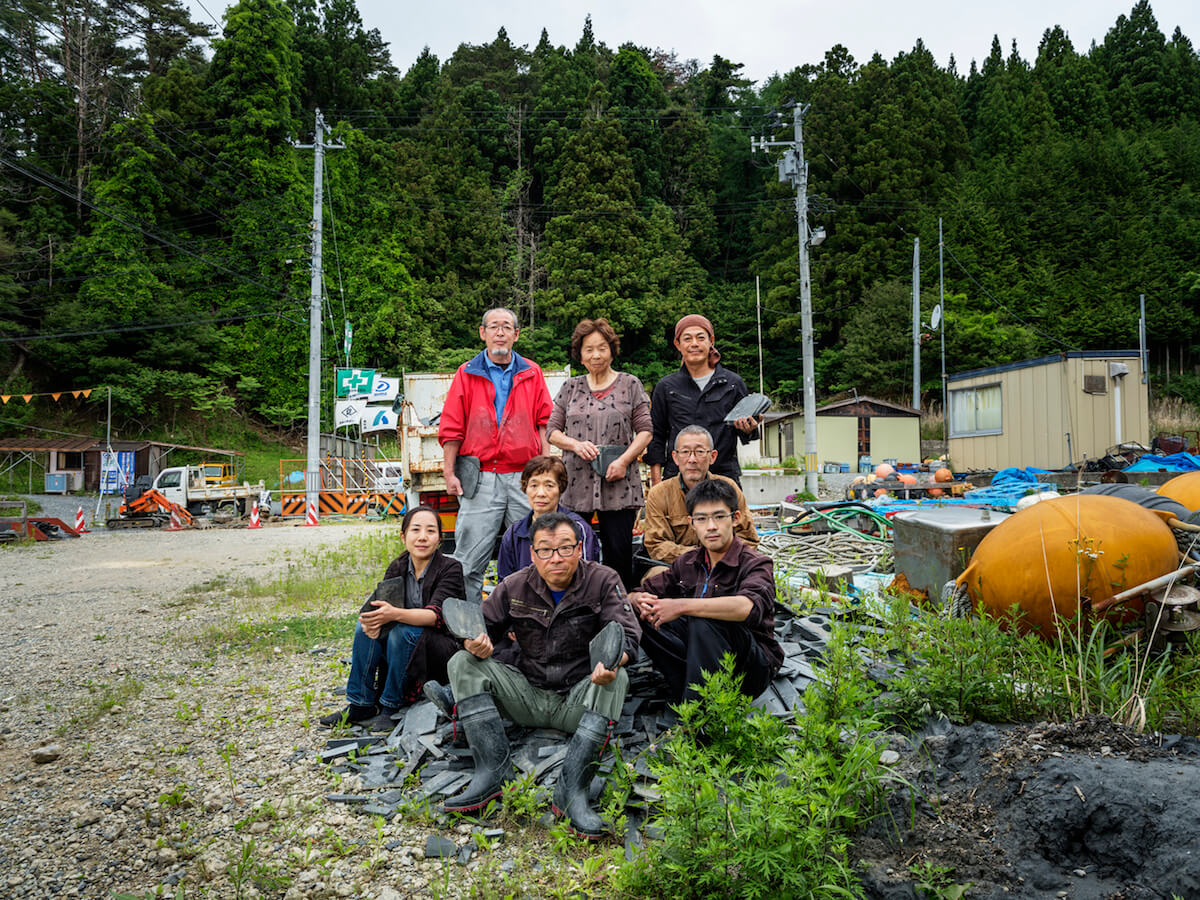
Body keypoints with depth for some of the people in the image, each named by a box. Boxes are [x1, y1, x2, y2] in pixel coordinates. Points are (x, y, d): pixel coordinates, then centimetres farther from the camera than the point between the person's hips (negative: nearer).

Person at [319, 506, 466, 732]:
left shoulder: (451, 568, -13)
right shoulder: (398, 567, 3)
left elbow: (436, 614, -26)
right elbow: (377, 602, -7)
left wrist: (395, 614, -43)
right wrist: (372, 619, -32)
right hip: (404, 654, 5)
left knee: (404, 631, -30)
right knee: (366, 626, -17)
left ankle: (390, 708, -16)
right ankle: (360, 706, -9)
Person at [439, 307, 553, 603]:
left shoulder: (531, 373, 11)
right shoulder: (467, 374, 8)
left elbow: (544, 423, 9)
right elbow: (452, 428, 6)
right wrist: (449, 473, -1)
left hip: (524, 477, 1)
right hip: (481, 478, -1)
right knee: (470, 559, -1)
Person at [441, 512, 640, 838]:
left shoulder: (603, 581, -6)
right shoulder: (515, 587, 1)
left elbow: (627, 636, -14)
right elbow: (484, 625, 6)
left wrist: (613, 661, -38)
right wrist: (476, 644, -20)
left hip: (578, 700, -3)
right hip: (528, 696, 3)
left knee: (617, 680, -34)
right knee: (462, 663, -14)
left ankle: (571, 790, -38)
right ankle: (493, 771, -26)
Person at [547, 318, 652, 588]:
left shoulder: (629, 385, 8)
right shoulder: (571, 388, 13)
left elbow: (644, 430, 4)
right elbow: (552, 430, 11)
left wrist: (624, 460, -10)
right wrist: (576, 444, -8)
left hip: (618, 484, -2)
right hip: (576, 484, 2)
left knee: (618, 551, -2)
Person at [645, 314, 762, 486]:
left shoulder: (733, 383, 8)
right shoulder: (666, 387, 9)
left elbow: (745, 433, 15)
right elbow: (656, 437, 11)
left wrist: (749, 429, -9)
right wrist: (657, 484, 3)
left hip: (725, 475, 0)